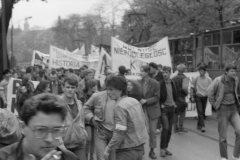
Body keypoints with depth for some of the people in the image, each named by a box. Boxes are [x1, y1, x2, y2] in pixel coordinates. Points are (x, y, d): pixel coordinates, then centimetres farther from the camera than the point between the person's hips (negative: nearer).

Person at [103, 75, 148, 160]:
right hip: (140, 148, 8)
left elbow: (120, 133, -22)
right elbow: (143, 123, 13)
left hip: (127, 150, -8)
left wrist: (108, 149, -14)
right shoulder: (135, 101, 5)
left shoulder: (120, 106, -18)